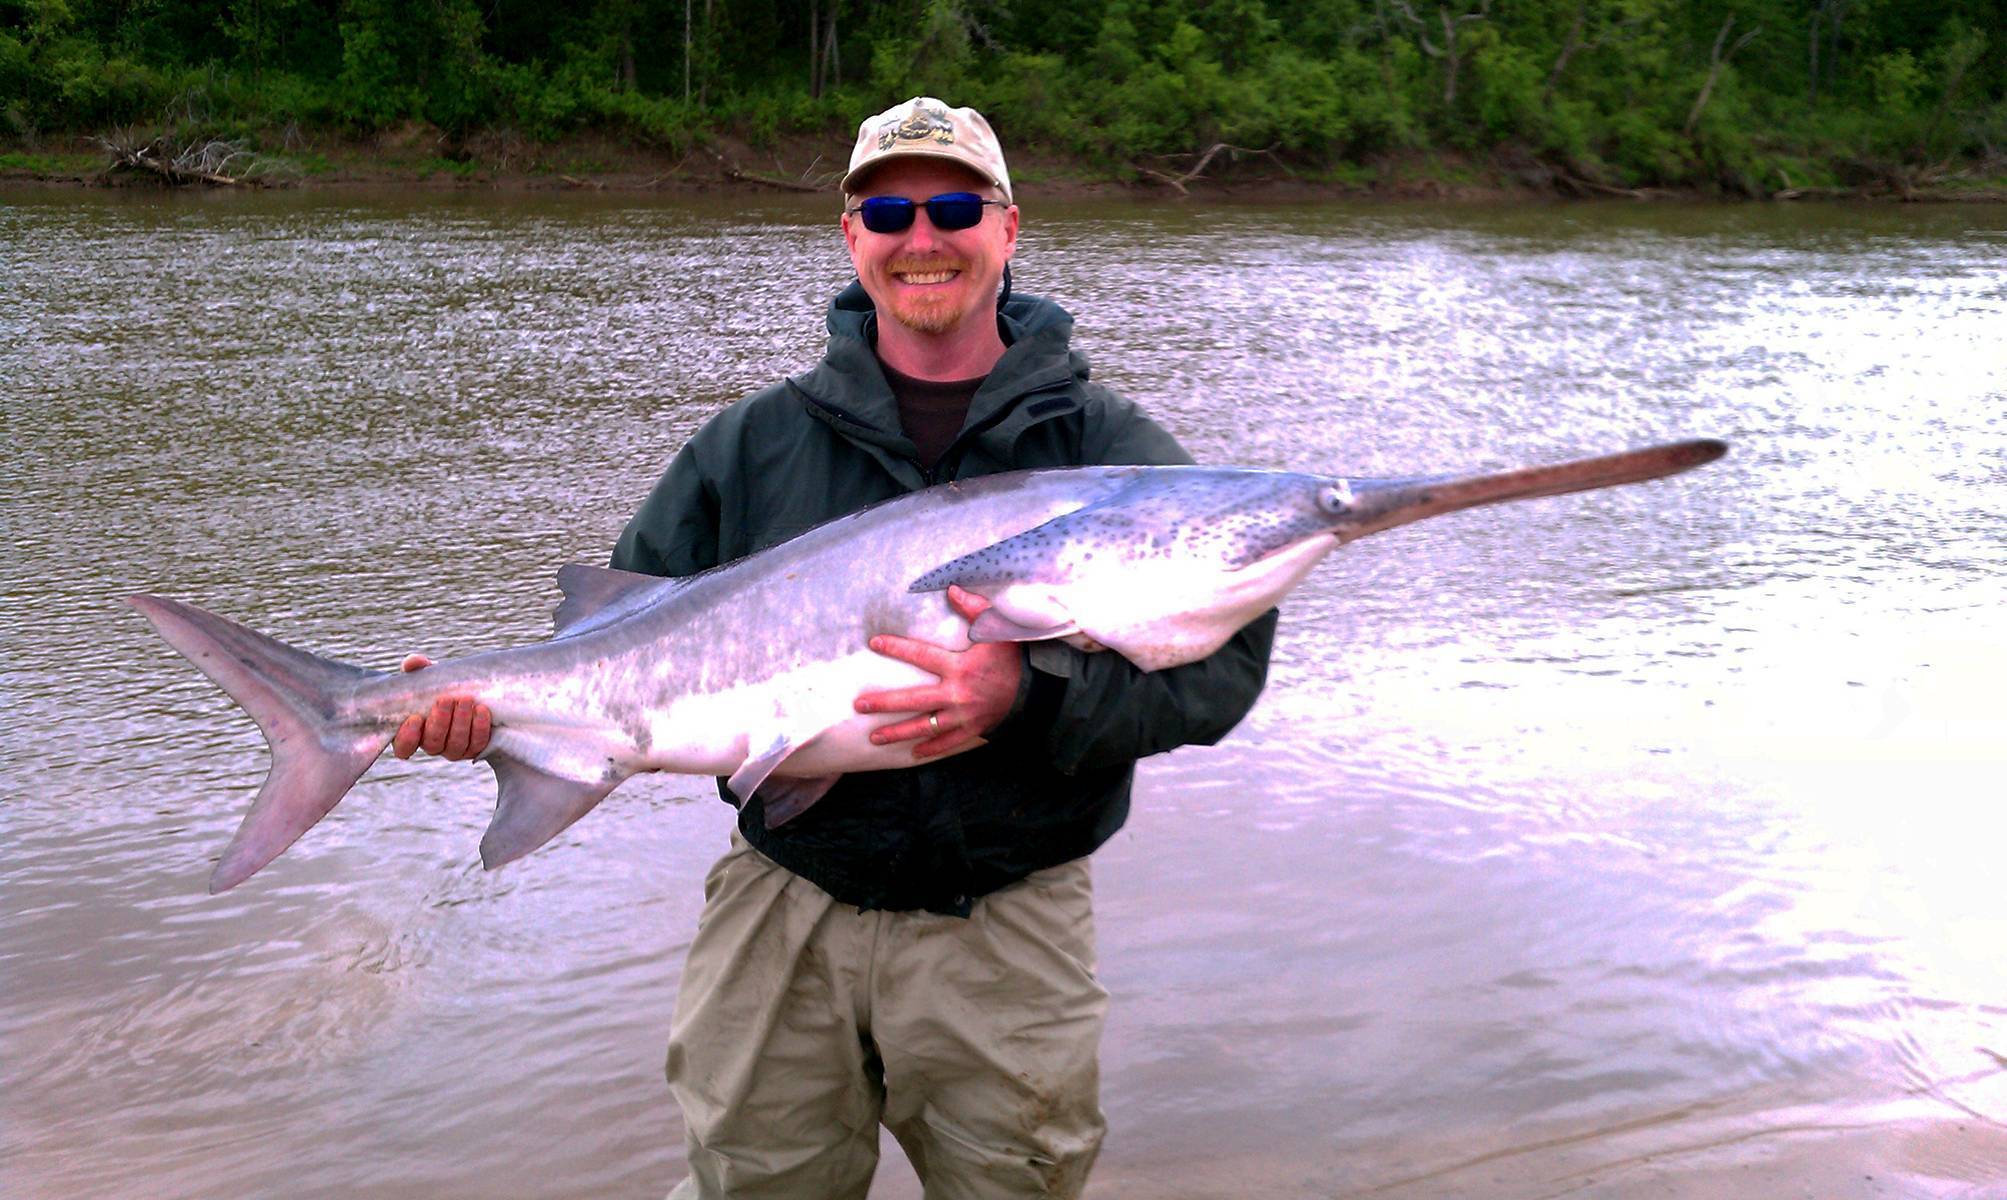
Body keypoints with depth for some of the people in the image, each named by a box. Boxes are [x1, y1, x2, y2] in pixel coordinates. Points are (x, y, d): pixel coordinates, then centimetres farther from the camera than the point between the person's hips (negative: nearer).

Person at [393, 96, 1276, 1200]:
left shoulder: (1106, 449, -3)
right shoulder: (753, 443, 3)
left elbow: (1224, 660, -13)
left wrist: (1033, 692, -29)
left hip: (1002, 933, -1)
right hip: (785, 913, 2)